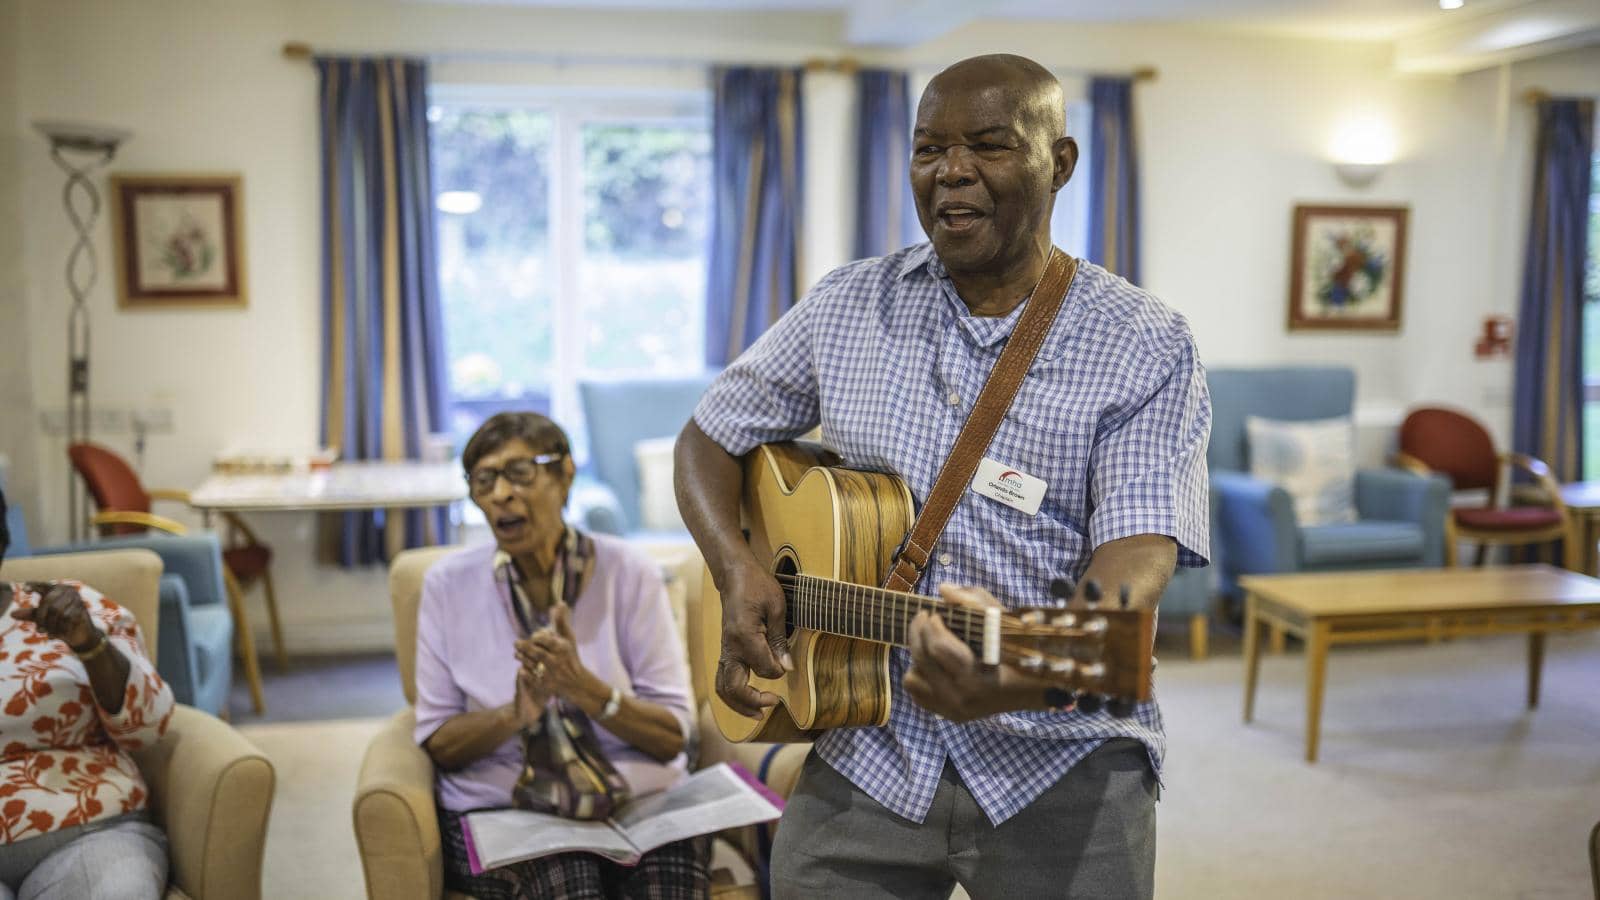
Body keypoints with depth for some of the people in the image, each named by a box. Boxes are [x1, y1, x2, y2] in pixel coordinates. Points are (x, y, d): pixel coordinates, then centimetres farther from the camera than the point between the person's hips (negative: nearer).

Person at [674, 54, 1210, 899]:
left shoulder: (1149, 349, -5)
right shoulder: (845, 307, 5)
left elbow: (1139, 545, -17)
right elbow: (709, 437, 12)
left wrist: (1030, 670, -37)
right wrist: (735, 566, -8)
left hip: (1061, 763, -2)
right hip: (868, 746, 3)